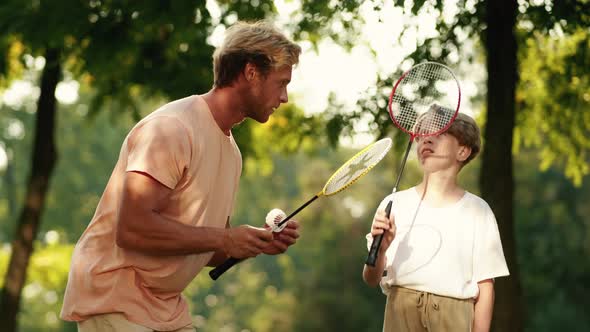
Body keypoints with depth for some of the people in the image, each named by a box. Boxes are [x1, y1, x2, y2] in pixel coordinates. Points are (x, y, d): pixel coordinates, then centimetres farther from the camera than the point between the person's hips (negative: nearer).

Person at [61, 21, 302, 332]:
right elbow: (131, 229, -27)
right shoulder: (171, 127, -17)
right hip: (115, 304, -8)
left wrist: (258, 243, -2)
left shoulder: (232, 151, 11)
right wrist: (223, 239, -20)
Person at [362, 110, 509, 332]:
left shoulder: (477, 210, 4)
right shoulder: (394, 204, 6)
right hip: (401, 312, 1)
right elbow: (371, 280, 4)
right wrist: (380, 250, -16)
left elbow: (485, 285, 3)